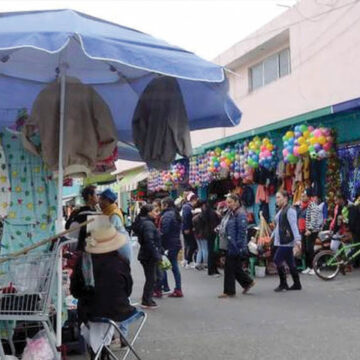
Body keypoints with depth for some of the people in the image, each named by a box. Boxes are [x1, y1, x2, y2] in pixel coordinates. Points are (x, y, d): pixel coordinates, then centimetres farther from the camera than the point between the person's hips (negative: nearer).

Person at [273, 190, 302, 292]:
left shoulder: (290, 210, -12)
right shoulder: (280, 210, 17)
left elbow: (294, 225, -21)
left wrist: (297, 239, -28)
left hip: (287, 241, -9)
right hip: (280, 241, 9)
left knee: (277, 260, -10)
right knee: (290, 263, 12)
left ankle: (283, 284, 0)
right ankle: (297, 284, 18)